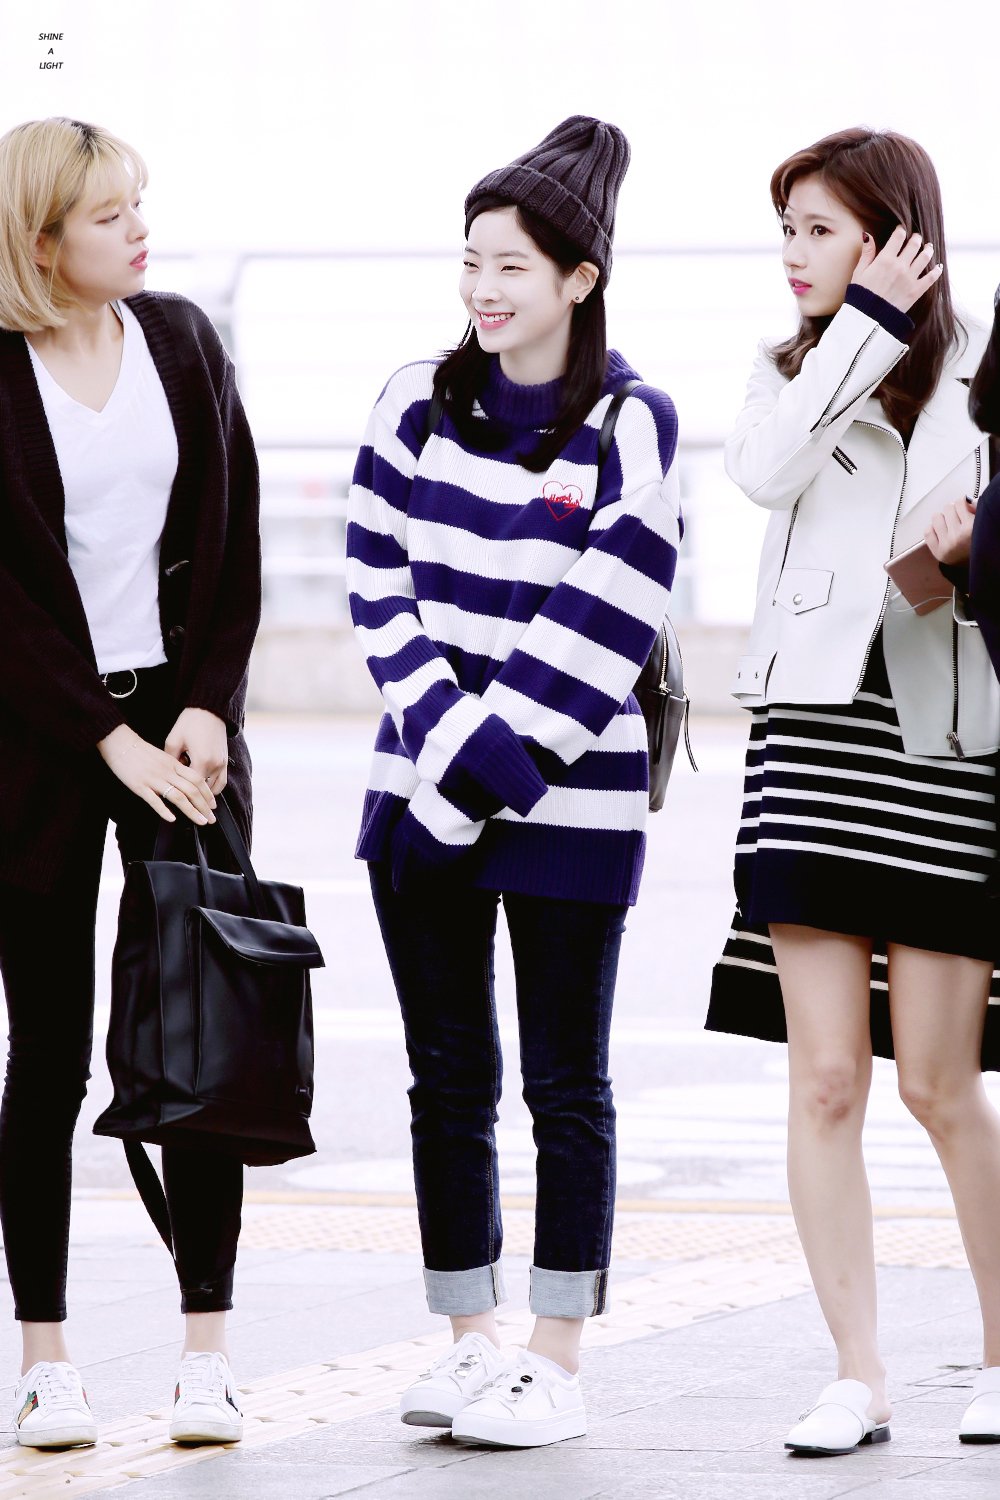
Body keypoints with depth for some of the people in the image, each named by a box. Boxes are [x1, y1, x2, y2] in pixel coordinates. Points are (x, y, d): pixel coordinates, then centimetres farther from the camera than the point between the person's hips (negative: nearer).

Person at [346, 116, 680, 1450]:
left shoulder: (632, 427, -6)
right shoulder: (419, 404, 6)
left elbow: (598, 631, -10)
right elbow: (379, 579, 4)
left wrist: (487, 765, -14)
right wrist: (438, 727, -10)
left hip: (569, 802, -4)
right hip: (422, 792, 4)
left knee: (566, 1086, 2)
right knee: (448, 1076, 8)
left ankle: (558, 1363, 7)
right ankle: (471, 1343, 16)